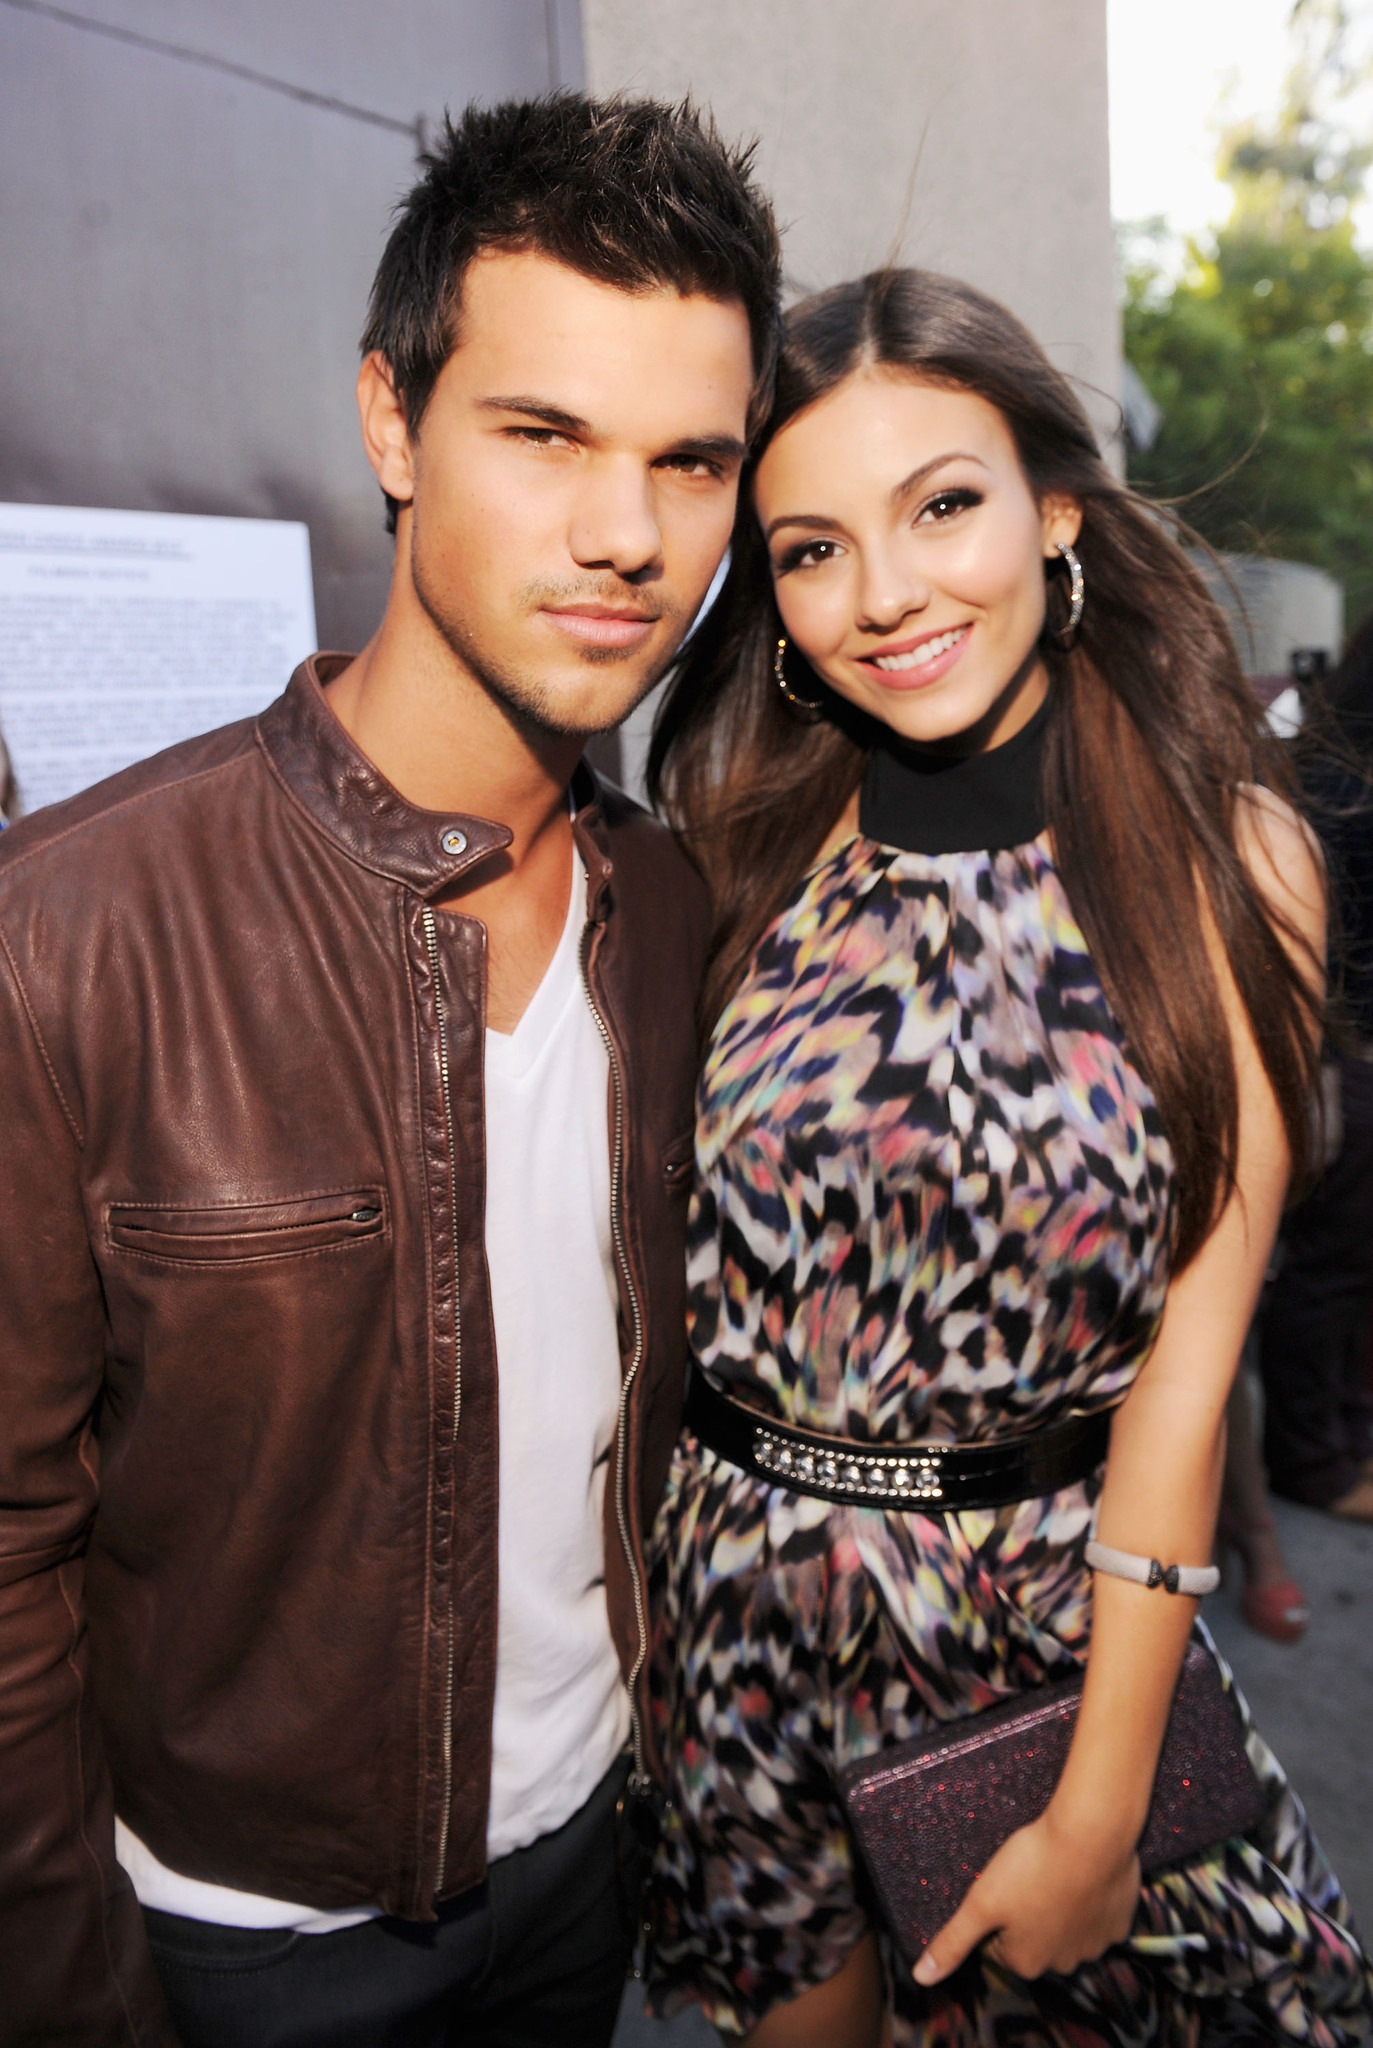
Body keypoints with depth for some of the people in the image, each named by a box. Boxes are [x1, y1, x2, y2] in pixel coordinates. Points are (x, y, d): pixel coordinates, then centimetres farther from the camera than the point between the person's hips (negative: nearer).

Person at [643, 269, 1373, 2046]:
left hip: (1058, 1613, -2)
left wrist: (1100, 1812, -12)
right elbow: (676, 1256, -2)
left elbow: (1189, 1363, -14)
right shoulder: (741, 853, -6)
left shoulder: (1229, 855, -12)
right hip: (741, 1596, 2)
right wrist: (632, 1604, -5)